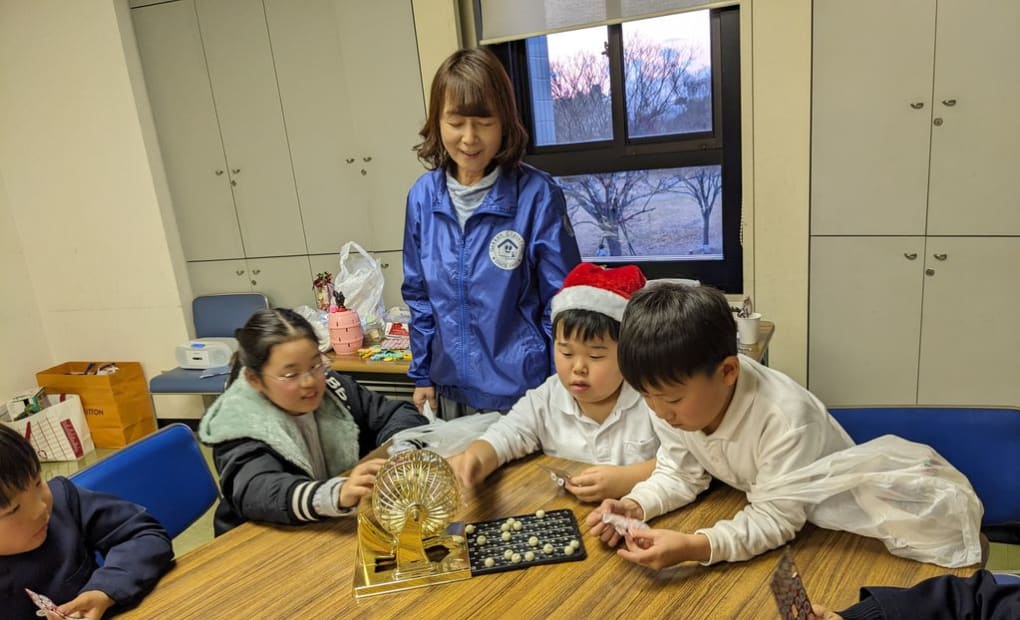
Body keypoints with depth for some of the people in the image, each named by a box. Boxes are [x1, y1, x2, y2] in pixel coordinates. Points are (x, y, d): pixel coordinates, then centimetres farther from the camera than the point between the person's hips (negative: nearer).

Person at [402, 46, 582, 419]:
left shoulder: (538, 196, -14)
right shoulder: (423, 196, -2)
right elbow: (419, 294, 8)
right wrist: (422, 374, 10)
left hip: (525, 392, -4)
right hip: (452, 392, 4)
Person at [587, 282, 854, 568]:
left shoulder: (784, 419, -36)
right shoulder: (675, 399, -18)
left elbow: (778, 519, -32)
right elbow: (680, 473, -5)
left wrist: (695, 547, -47)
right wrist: (634, 506, -25)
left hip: (828, 512, -4)